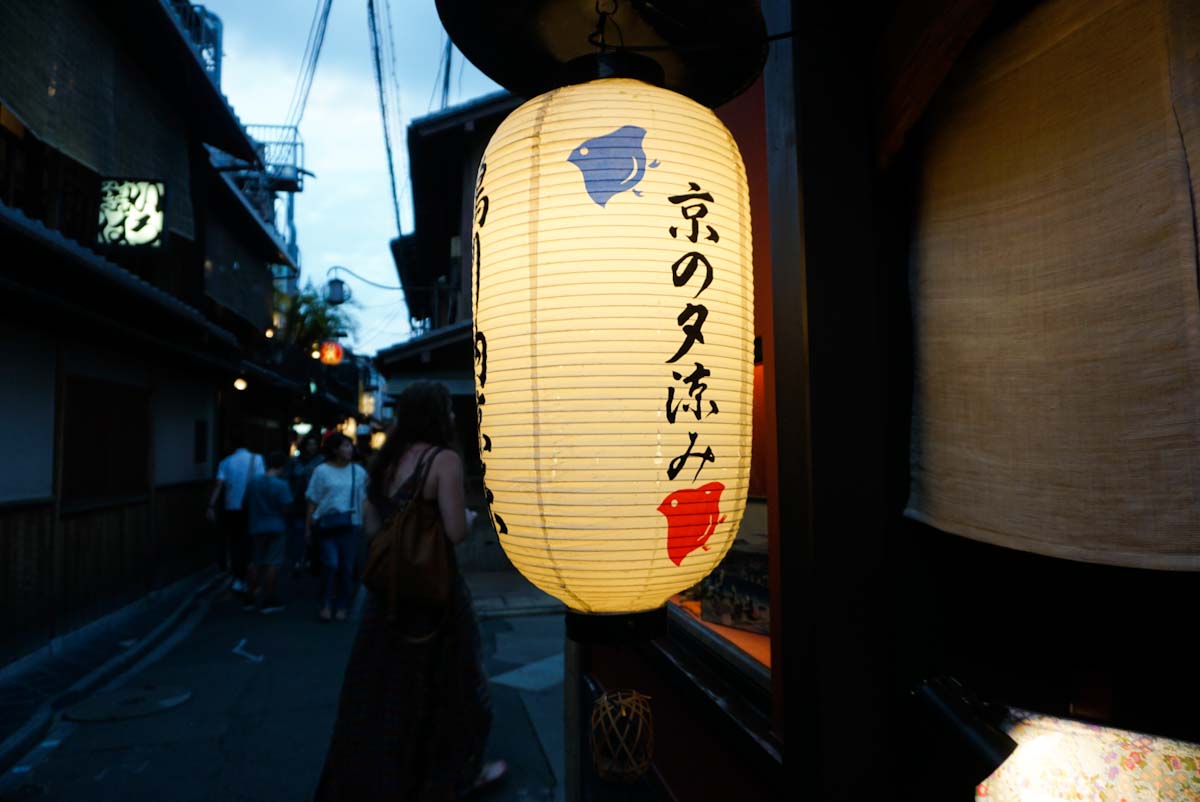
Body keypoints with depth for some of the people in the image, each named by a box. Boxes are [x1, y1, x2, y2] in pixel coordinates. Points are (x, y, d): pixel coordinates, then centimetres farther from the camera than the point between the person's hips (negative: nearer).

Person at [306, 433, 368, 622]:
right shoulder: (322, 470, 1)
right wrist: (308, 527, 0)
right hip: (326, 524, -2)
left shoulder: (359, 471, 6)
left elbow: (363, 500, 9)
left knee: (346, 567, 4)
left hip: (350, 525, 2)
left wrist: (364, 525, 4)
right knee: (330, 564, -10)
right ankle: (326, 605, 7)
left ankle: (342, 607, 17)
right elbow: (312, 501, 2)